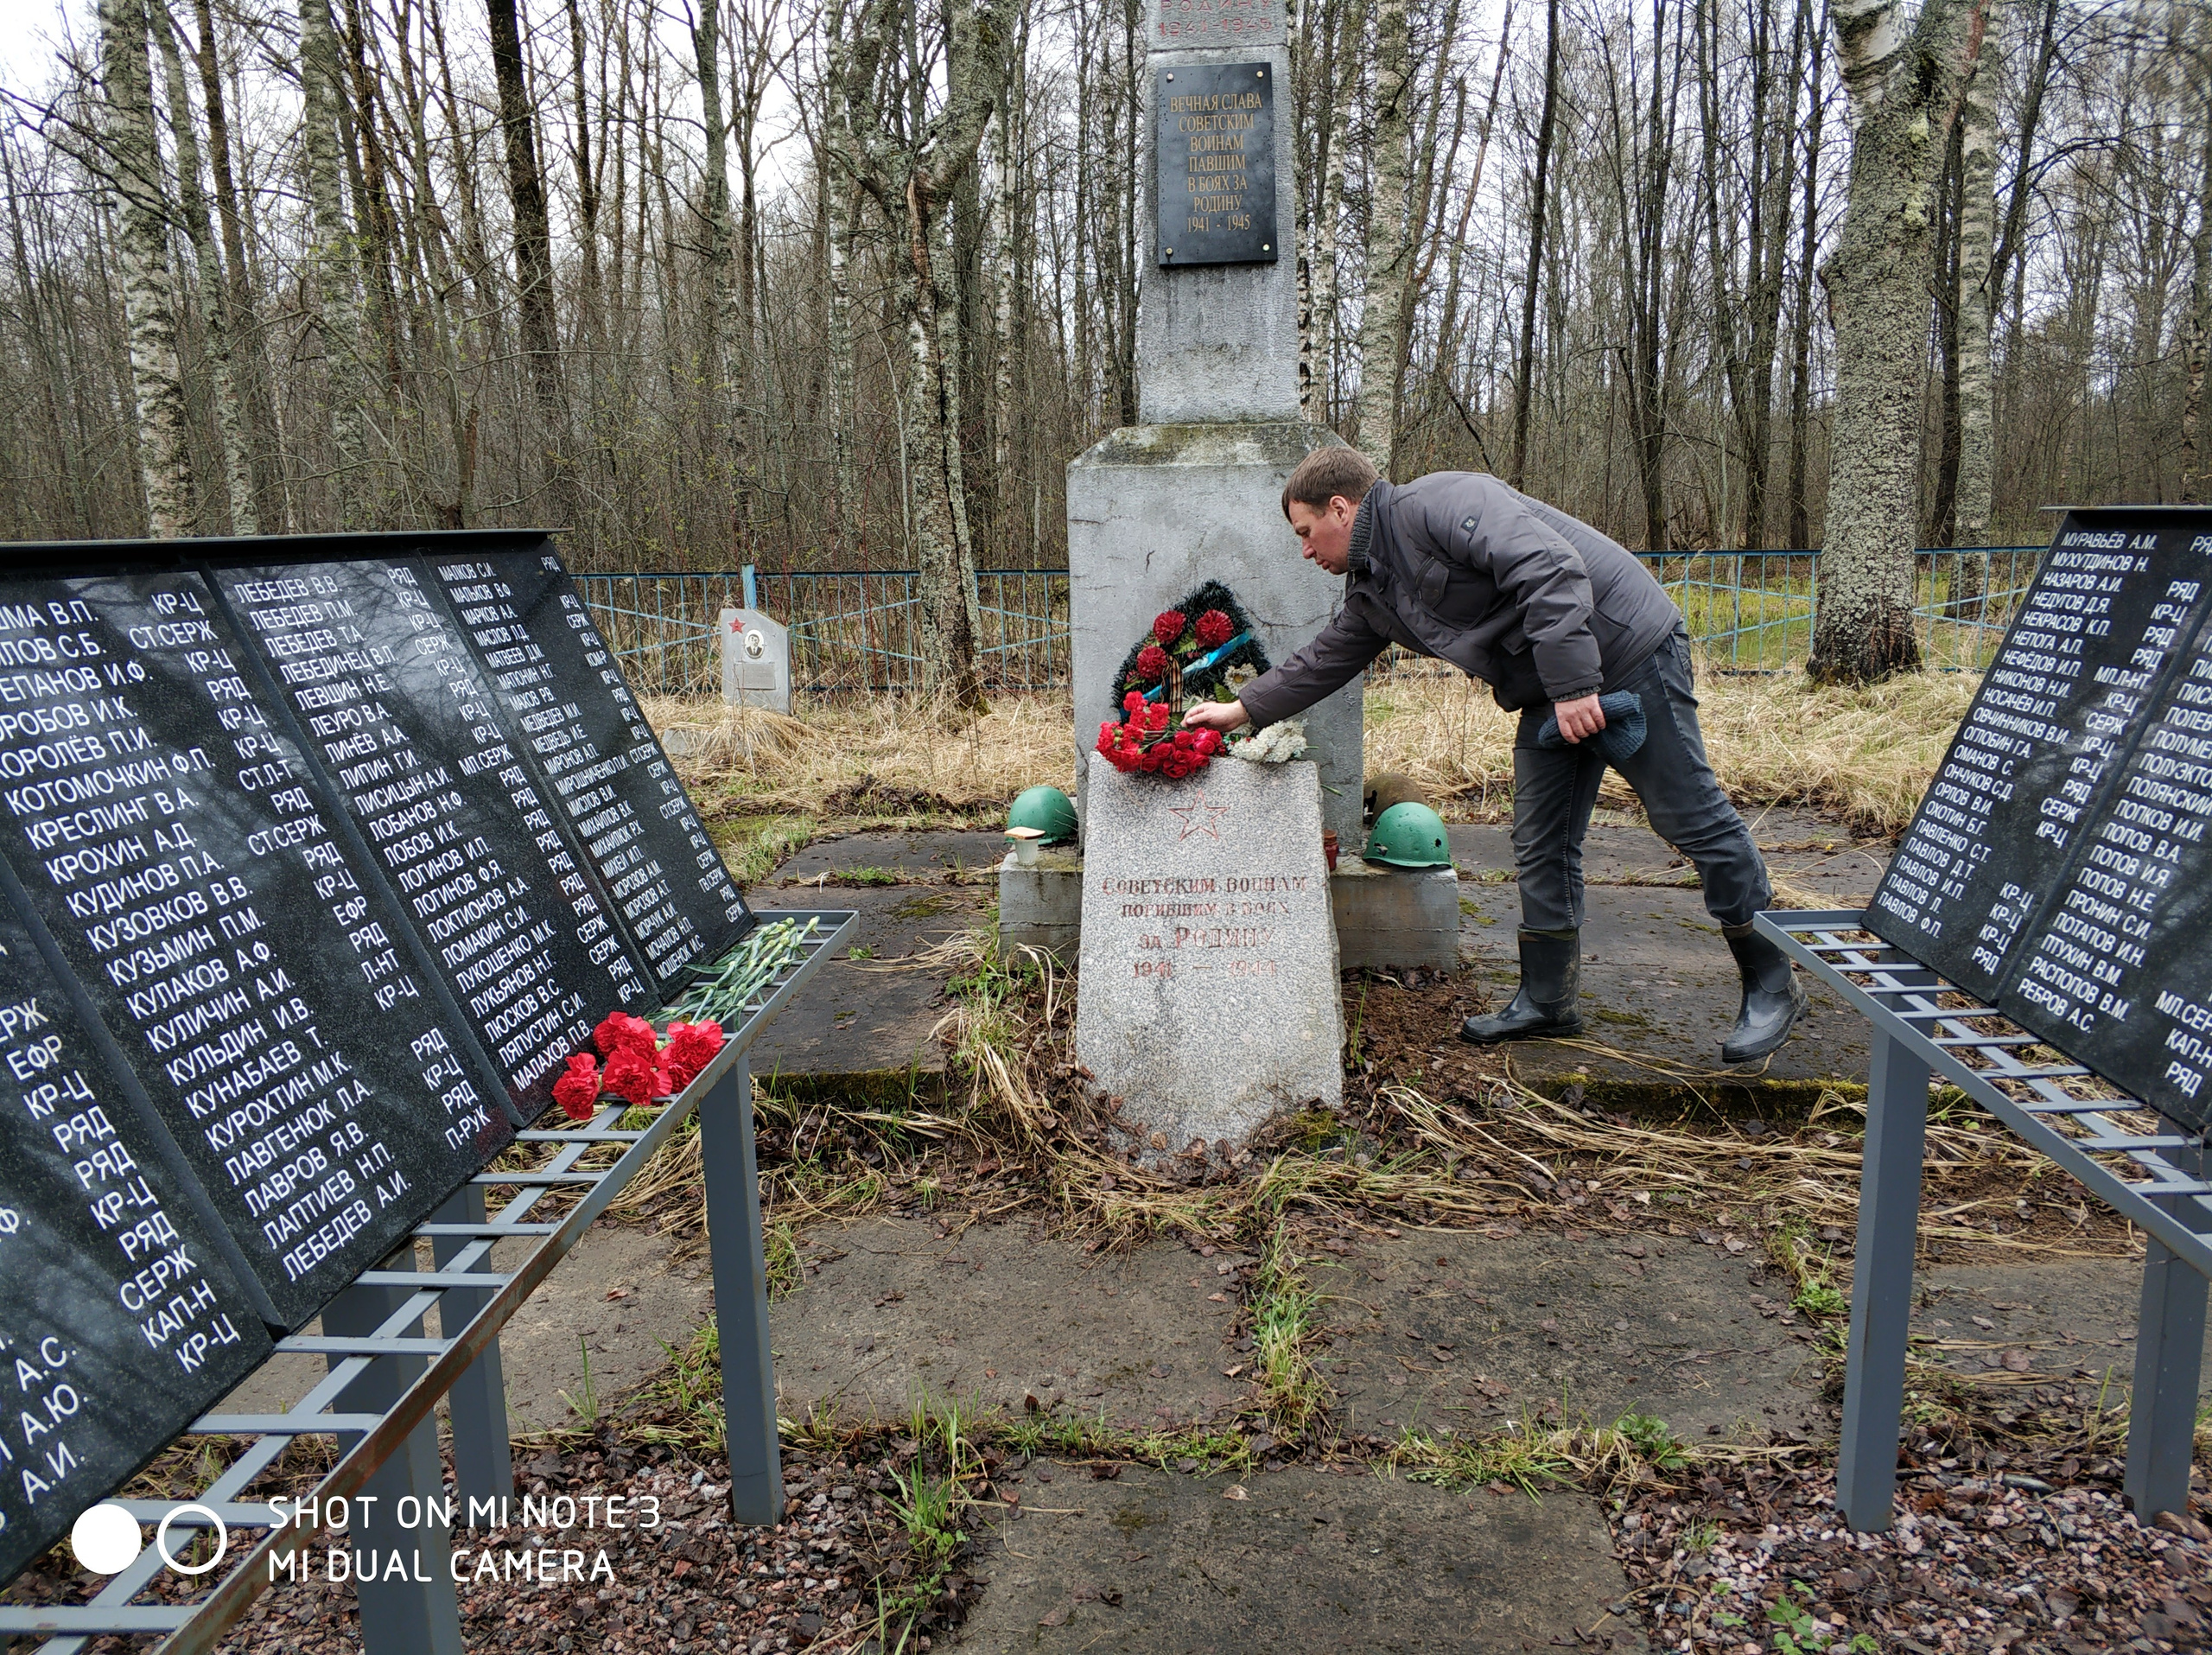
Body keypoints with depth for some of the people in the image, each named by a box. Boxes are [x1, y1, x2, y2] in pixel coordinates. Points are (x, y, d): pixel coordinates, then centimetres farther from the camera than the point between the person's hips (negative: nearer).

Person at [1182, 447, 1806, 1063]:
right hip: (1551, 695, 9)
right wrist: (1243, 708, 25)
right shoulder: (1372, 593, 12)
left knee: (1691, 819, -2)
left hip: (1626, 651, -9)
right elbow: (1324, 661, 26)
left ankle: (1772, 987, 10)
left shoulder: (1436, 502, -18)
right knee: (1541, 849, 8)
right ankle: (1546, 1003, 18)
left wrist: (1572, 683, -29)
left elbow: (1551, 569, -27)